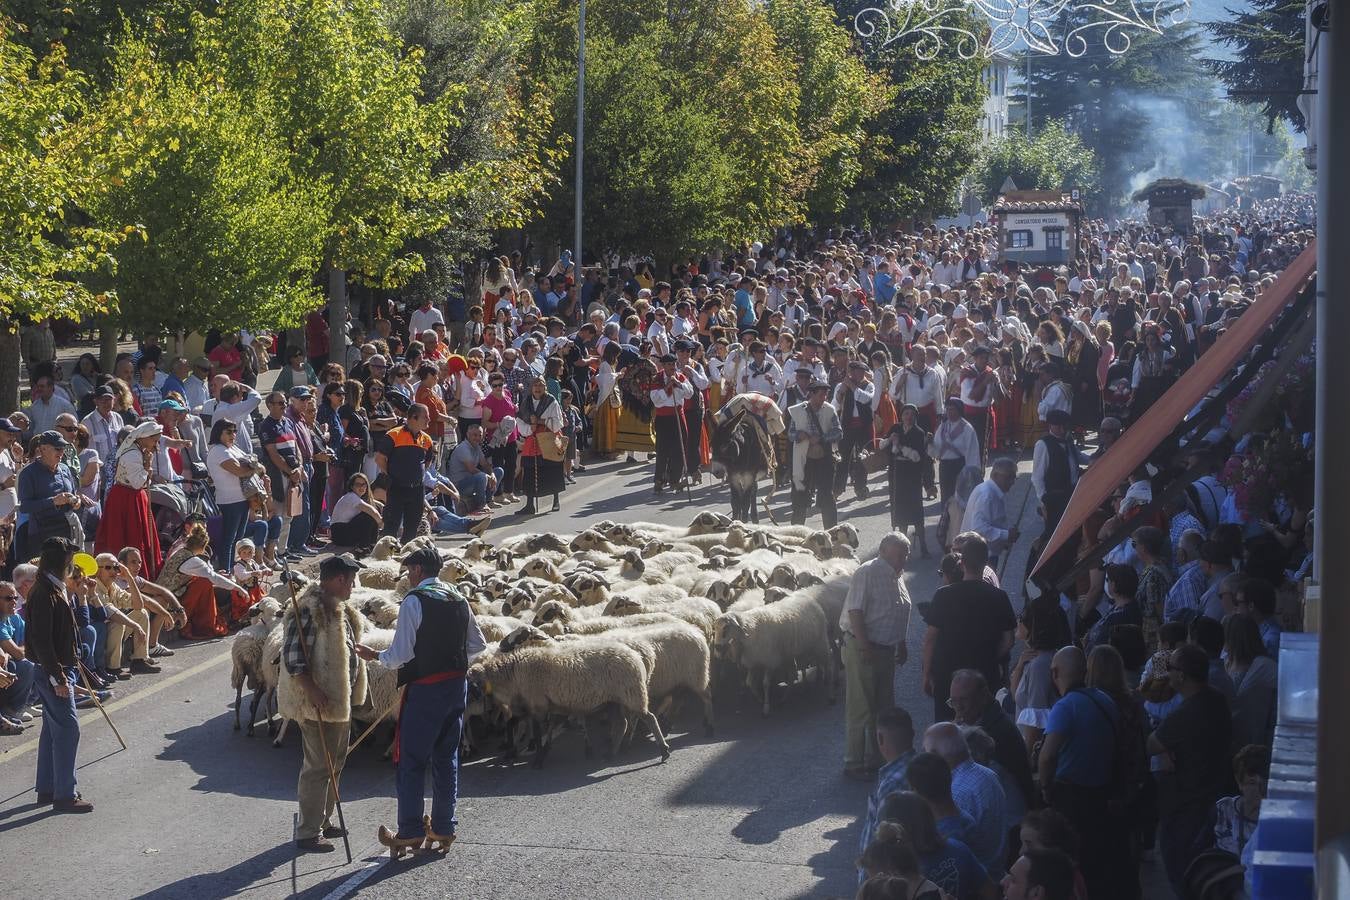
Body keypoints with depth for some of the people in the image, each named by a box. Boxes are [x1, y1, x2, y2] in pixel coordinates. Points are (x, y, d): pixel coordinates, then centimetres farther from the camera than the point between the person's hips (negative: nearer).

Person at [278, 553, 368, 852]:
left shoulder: (338, 608, 14)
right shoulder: (309, 609, -20)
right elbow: (293, 654, -24)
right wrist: (312, 689, -29)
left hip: (339, 700, 10)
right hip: (319, 703, -10)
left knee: (335, 764, 18)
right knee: (319, 767, -6)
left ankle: (322, 822, 29)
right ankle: (308, 833, 0)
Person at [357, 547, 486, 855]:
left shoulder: (414, 602, -13)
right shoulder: (459, 601, 9)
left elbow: (401, 654, -14)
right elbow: (478, 644, 14)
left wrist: (376, 656, 3)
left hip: (426, 688, -7)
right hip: (457, 685, 7)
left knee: (412, 759, 1)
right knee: (447, 757, 13)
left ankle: (410, 830, 3)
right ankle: (443, 827, 17)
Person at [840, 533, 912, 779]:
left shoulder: (896, 576, 11)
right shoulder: (868, 573, -17)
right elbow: (855, 612, -21)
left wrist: (901, 646, 21)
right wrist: (865, 648, -22)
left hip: (886, 650, 9)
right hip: (862, 649, -9)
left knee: (884, 706, 16)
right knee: (860, 709, -2)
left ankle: (877, 758, 28)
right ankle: (853, 763, 6)